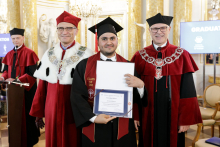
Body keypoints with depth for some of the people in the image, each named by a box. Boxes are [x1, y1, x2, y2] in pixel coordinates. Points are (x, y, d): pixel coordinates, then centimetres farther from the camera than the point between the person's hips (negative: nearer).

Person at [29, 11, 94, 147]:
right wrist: (38, 111, 8)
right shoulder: (49, 54, 6)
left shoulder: (86, 54, -7)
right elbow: (42, 85, 7)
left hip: (74, 109, -3)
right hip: (52, 109, 4)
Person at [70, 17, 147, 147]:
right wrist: (93, 117, -16)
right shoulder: (84, 66, -3)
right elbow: (77, 96, -6)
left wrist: (140, 85, -19)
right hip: (94, 128, -1)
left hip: (122, 128, 2)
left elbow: (137, 98, 1)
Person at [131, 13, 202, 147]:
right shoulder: (140, 57, 1)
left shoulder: (181, 55, -2)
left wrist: (186, 119, -8)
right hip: (147, 116, 1)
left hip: (173, 115, 0)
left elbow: (188, 90, -4)